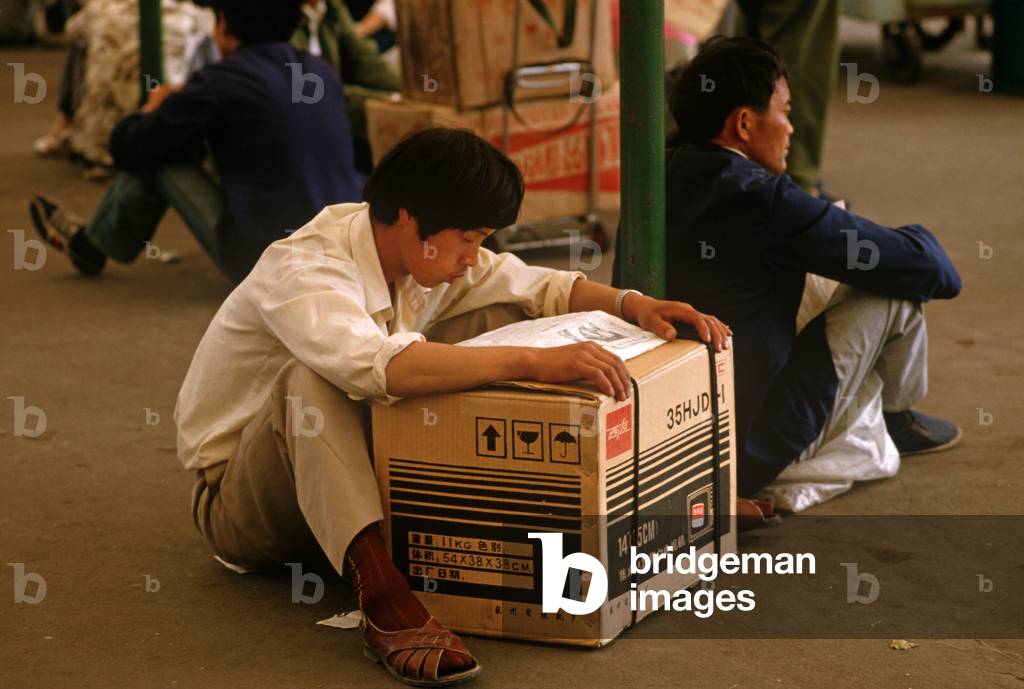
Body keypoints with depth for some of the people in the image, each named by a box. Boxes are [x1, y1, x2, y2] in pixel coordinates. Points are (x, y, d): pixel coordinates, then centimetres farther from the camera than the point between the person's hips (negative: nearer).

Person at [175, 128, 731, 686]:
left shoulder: (428, 253, -4)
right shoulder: (301, 272, -29)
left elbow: (543, 288, 5)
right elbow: (383, 366, -48)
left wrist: (632, 304, -14)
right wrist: (534, 361, -51)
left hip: (361, 480, 7)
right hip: (237, 505, -7)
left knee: (495, 317, -4)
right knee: (311, 378, -39)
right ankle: (380, 594, -50)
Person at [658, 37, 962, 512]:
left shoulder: (661, 183, 2)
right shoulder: (763, 200, -21)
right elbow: (921, 265, -12)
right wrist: (925, 245, 13)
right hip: (751, 451, -8)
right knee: (896, 285, 5)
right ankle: (897, 417, 30)